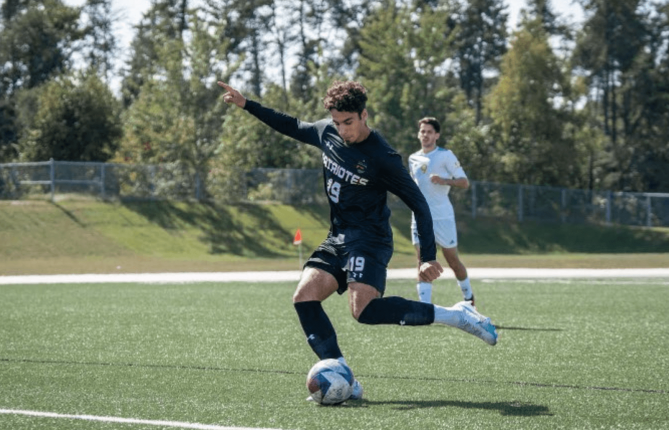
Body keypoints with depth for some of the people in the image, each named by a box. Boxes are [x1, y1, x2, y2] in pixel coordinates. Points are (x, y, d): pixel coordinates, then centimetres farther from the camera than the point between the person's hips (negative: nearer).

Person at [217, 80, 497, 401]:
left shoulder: (381, 157, -17)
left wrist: (429, 257, -20)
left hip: (369, 240, -8)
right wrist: (247, 105, 24)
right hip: (338, 239, 8)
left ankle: (455, 316, -18)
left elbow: (418, 203, -13)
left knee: (364, 310, -28)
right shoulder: (327, 132, 3)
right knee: (304, 297, -13)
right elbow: (293, 127, 25)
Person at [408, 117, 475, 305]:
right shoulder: (413, 158, 13)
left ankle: (468, 297, 31)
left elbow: (464, 182, -8)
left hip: (443, 217, -4)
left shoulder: (446, 155, -4)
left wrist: (444, 180, -24)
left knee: (453, 261, 7)